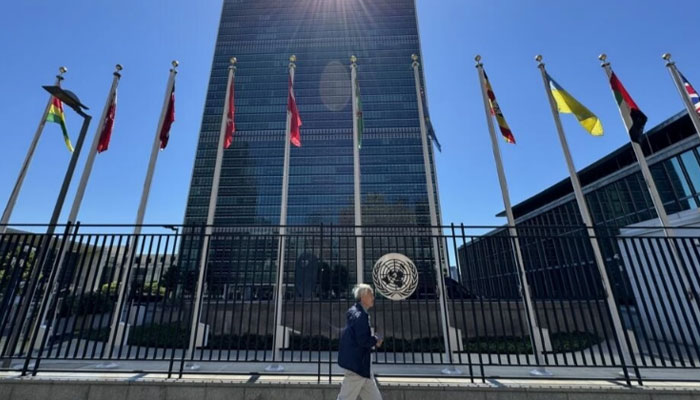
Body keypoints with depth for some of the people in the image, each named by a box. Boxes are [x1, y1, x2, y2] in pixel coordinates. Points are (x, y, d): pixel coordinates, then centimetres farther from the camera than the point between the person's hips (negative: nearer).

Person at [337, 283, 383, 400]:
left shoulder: (354, 311, 8)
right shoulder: (360, 316, -23)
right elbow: (363, 340, -25)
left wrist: (373, 340, 5)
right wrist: (376, 340, -9)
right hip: (357, 364, -10)